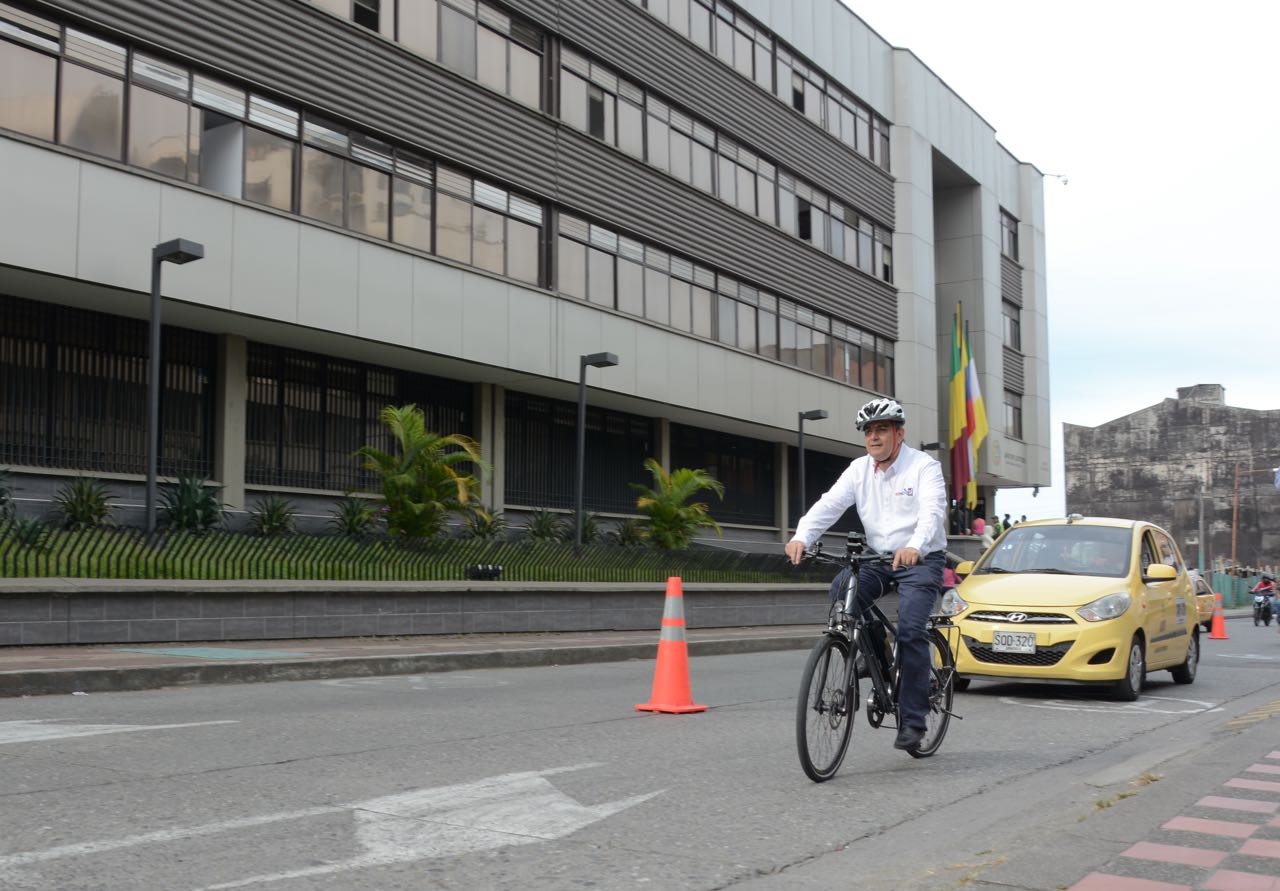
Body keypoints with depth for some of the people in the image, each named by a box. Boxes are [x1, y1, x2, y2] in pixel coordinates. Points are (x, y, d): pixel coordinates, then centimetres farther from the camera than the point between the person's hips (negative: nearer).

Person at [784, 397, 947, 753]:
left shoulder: (924, 466, -11)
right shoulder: (859, 469, 4)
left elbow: (932, 512, -27)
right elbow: (829, 504, -9)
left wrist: (914, 547, -48)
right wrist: (801, 537, -28)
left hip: (920, 560, -5)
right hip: (877, 559, 5)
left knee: (911, 632, -19)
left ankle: (912, 722, -11)